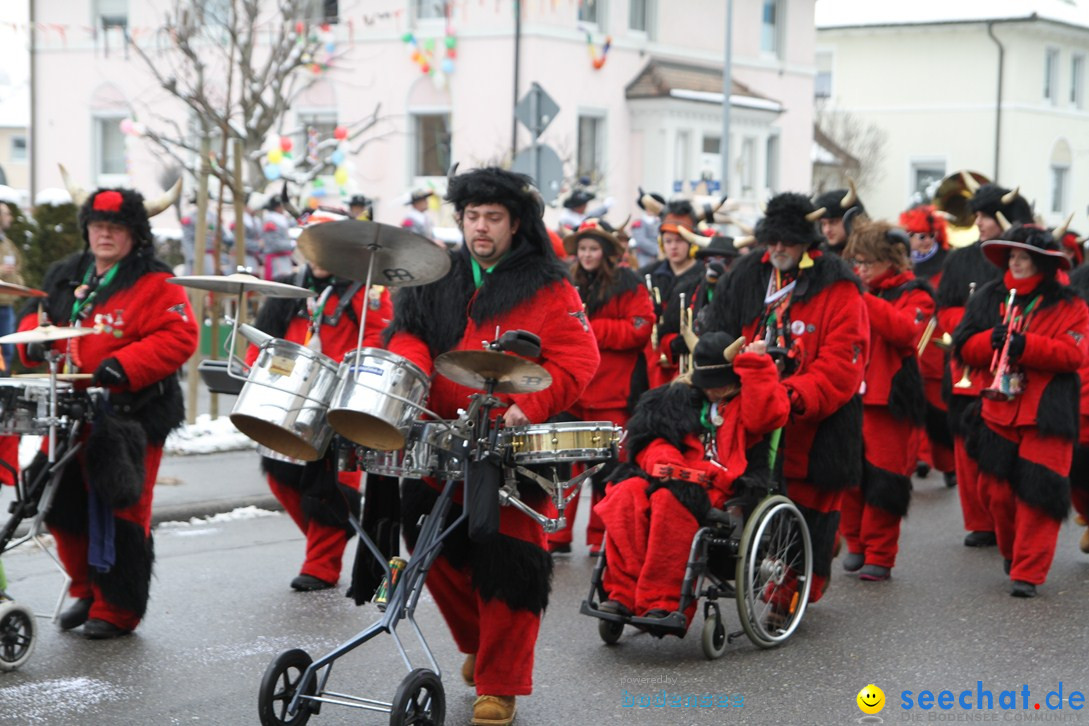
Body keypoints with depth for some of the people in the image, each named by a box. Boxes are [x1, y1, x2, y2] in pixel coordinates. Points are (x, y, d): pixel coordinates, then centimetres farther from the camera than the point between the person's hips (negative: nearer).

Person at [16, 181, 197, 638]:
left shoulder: (155, 283, -7)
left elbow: (178, 337, -16)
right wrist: (35, 341, 1)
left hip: (128, 419, -7)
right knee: (64, 507, 11)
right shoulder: (66, 275, 14)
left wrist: (124, 366, -26)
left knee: (119, 513, -2)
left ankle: (117, 611, 9)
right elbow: (37, 314, 24)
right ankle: (87, 591, 31)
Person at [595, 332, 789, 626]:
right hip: (678, 476, 6)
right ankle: (624, 592, -25)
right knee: (625, 495, -23)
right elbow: (651, 439, 18)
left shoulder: (747, 398, 10)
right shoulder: (688, 399, 23)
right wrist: (662, 459, -4)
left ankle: (663, 601, -33)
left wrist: (755, 364, -13)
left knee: (670, 500, -35)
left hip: (721, 488, -6)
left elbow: (765, 415, -15)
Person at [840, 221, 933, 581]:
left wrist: (863, 299, -28)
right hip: (851, 396, 5)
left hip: (889, 401, -5)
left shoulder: (914, 295, -2)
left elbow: (904, 329, -21)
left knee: (883, 480, -3)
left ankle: (879, 556, 4)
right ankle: (856, 545, 19)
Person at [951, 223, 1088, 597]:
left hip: (1047, 415, -4)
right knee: (996, 490, 6)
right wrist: (993, 340, -13)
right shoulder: (990, 297, 11)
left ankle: (1028, 572, -3)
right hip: (999, 410, 4)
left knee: (1038, 494, -8)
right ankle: (1012, 553, 30)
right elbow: (963, 346, 7)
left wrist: (1025, 345, -22)